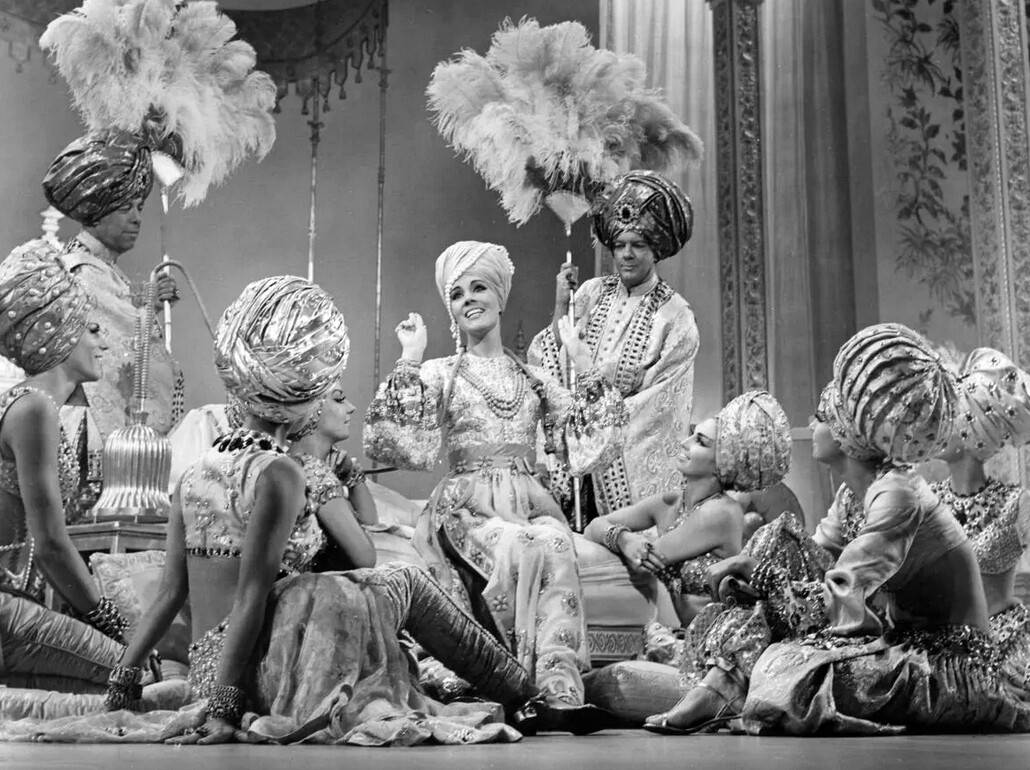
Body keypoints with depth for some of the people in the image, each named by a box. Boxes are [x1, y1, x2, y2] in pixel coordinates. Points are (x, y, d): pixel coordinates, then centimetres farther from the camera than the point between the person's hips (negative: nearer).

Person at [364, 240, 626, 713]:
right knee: (525, 549, -34)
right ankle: (556, 687, -33)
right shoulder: (439, 374, 11)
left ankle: (560, 690, -36)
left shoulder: (533, 379, 19)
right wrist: (409, 361, -6)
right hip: (469, 509, -2)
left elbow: (585, 448, 11)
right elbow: (405, 445, -6)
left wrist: (583, 364, 13)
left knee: (556, 545, -33)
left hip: (531, 505, 2)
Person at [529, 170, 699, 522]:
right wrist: (561, 308, -10)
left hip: (636, 452, -2)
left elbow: (659, 403, -7)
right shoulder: (593, 293, 3)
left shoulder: (675, 317, -5)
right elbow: (554, 369, 1)